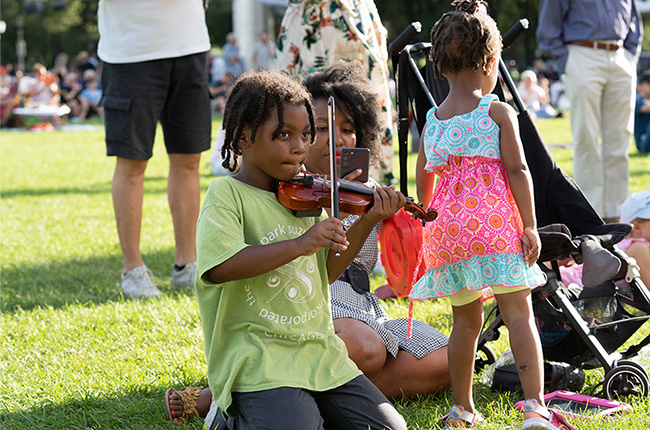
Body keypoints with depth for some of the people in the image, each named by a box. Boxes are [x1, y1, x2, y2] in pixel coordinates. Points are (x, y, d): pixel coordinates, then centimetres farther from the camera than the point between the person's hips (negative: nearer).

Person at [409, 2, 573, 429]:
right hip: (496, 223, -4)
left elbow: (423, 179, 19)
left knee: (467, 319, 15)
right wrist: (530, 226, -5)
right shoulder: (498, 112, -1)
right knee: (518, 313, -6)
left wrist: (428, 222, 34)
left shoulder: (432, 120, 12)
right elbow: (517, 171, -7)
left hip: (448, 224, 5)